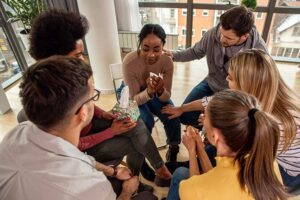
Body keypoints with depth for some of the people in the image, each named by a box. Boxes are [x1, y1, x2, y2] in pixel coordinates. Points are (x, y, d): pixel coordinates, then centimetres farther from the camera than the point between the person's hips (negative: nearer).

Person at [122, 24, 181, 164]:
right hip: (132, 95, -2)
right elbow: (135, 98, -25)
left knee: (172, 116, -17)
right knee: (146, 121, -26)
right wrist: (149, 91, -46)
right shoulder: (129, 61, -33)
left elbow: (166, 96, -18)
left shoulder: (167, 61, -24)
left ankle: (173, 147, 14)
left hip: (157, 94, 3)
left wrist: (159, 90, -41)